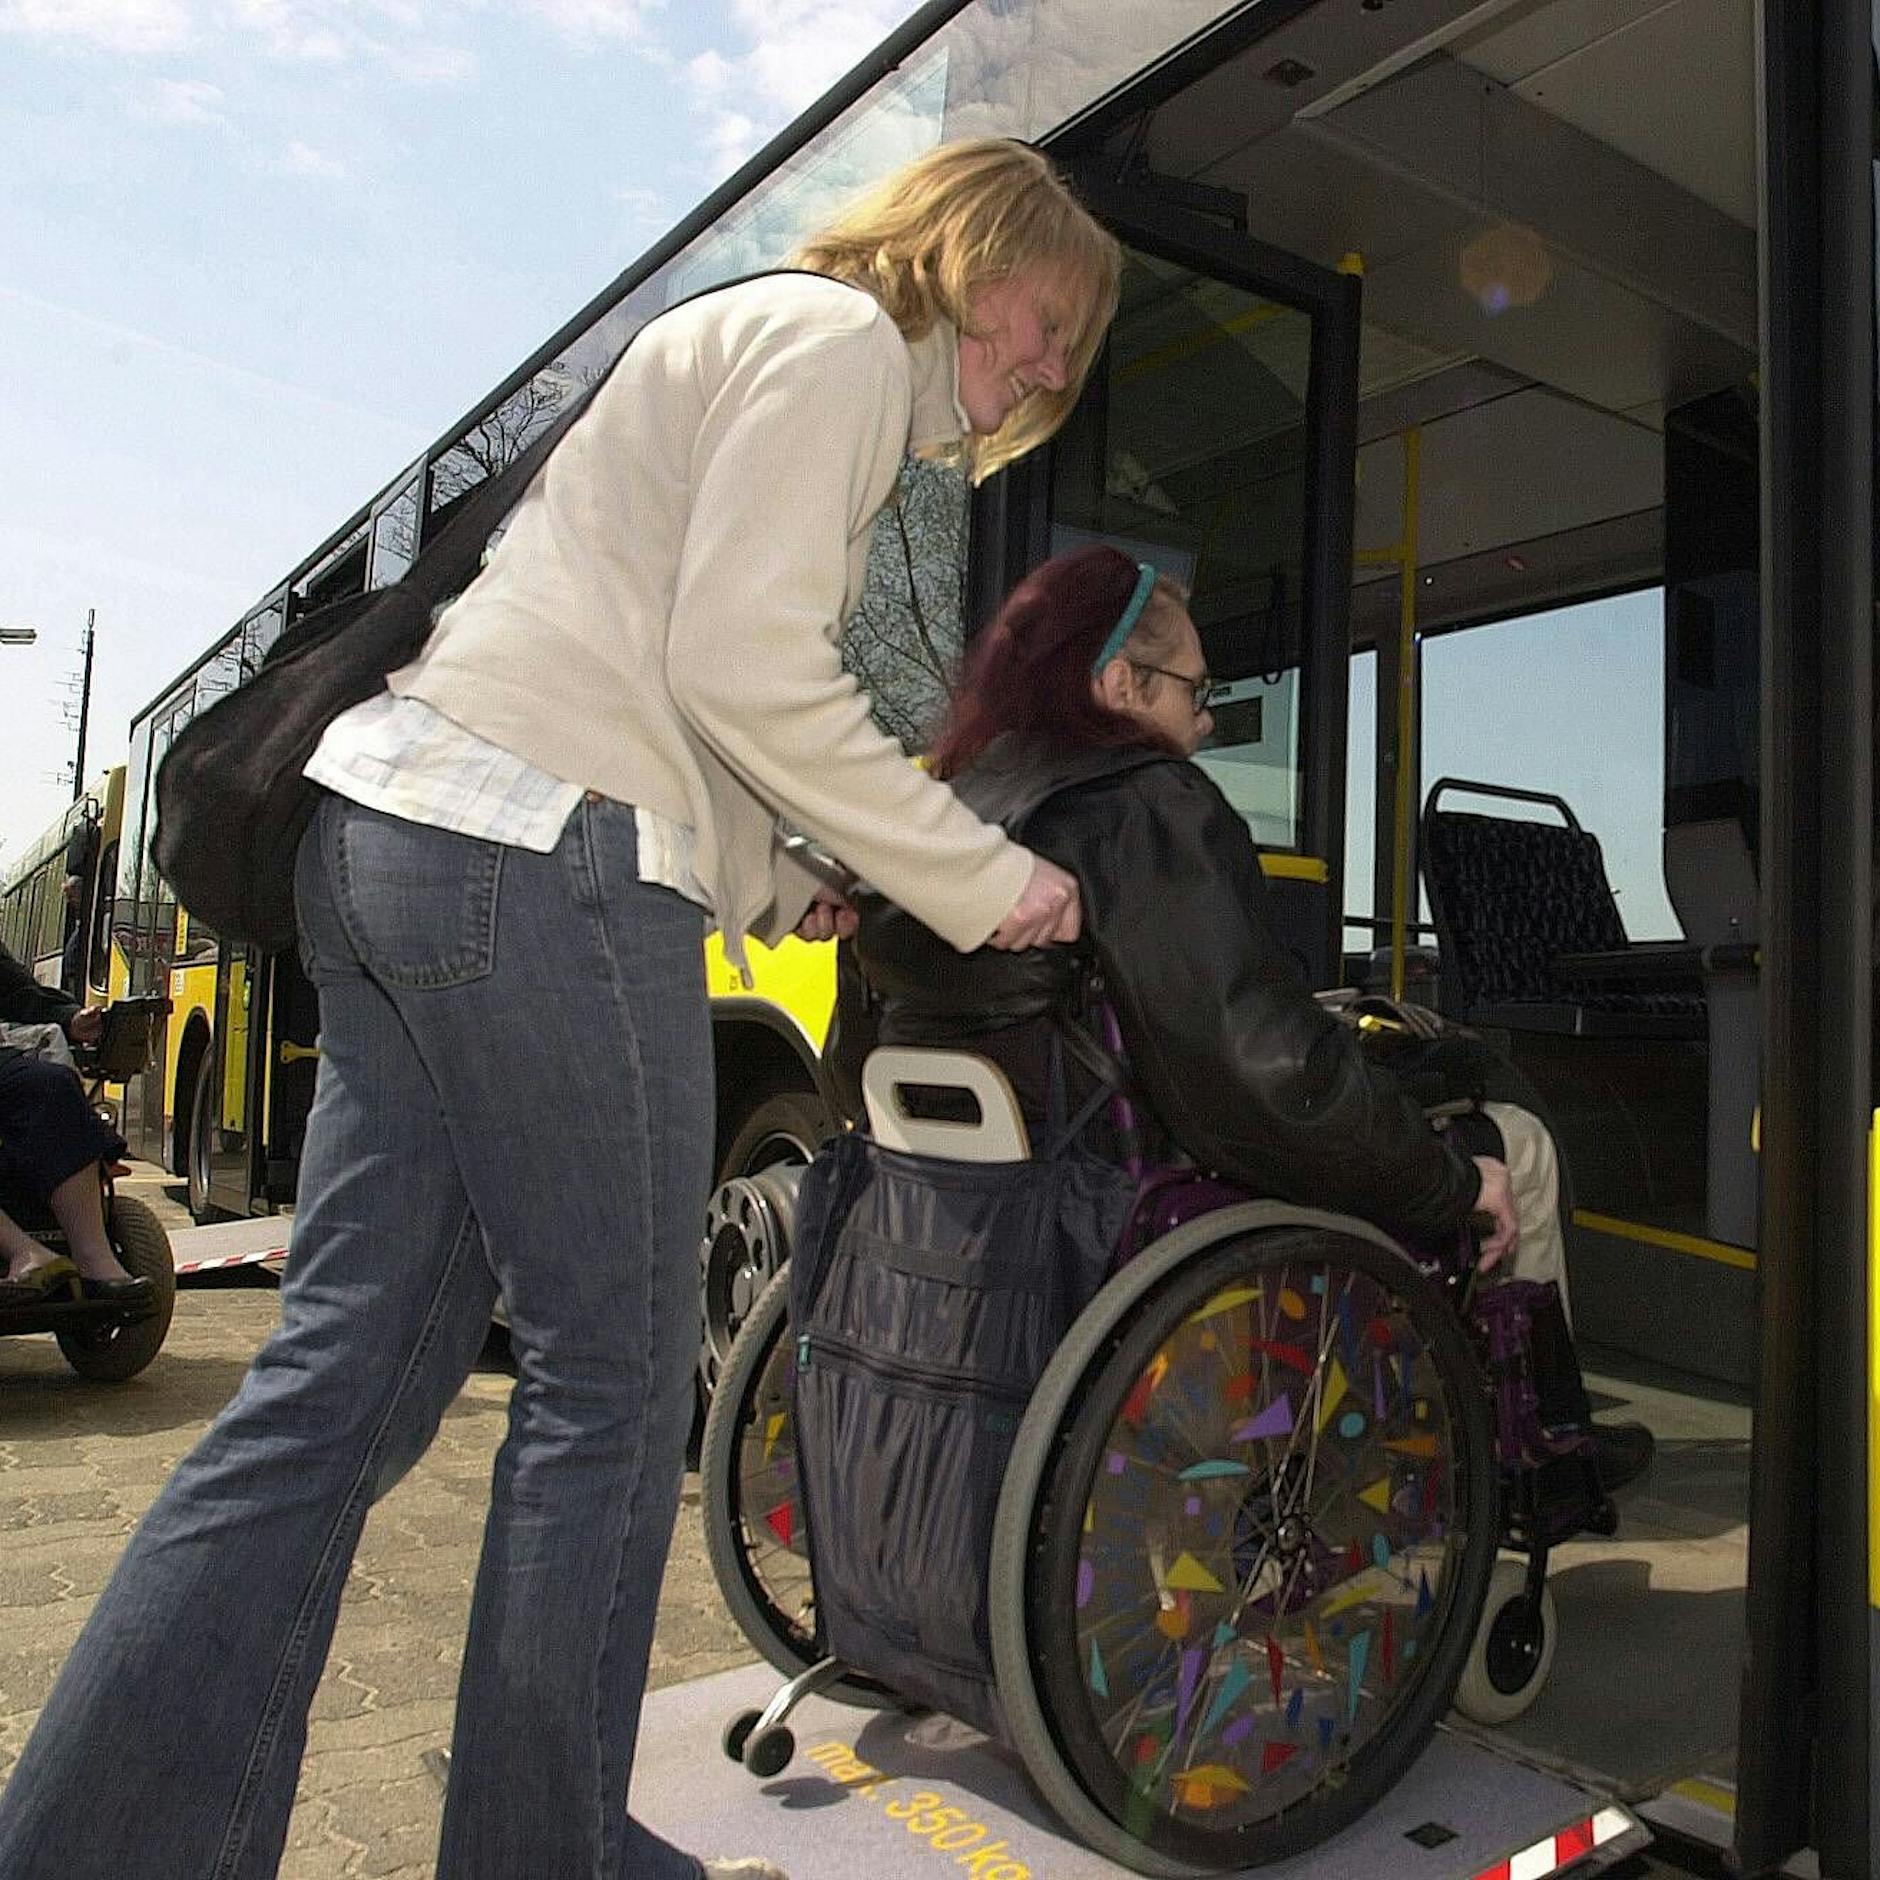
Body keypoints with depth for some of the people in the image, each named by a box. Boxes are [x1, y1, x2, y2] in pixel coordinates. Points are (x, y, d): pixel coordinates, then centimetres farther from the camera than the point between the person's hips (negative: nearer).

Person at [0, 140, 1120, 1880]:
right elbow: (748, 668, -12)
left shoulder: (756, 345, 32)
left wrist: (777, 887, 18)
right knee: (613, 1375, 0)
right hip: (537, 850, -10)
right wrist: (985, 881, -5)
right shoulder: (841, 334, 1)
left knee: (343, 1381, 8)